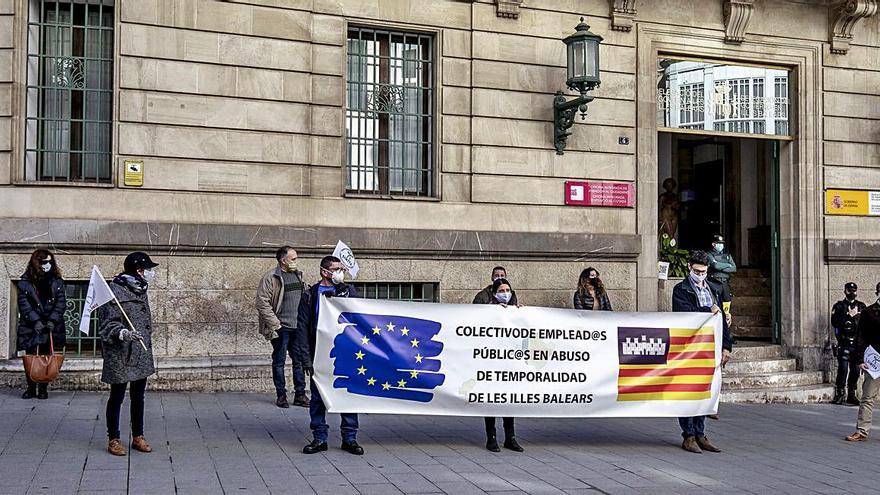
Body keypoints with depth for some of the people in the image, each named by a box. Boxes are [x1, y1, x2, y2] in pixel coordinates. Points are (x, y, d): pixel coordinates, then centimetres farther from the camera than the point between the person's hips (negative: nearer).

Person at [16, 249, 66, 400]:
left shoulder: (57, 282, 3)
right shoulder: (25, 282, -1)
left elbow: (61, 303, -1)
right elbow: (24, 303, -6)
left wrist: (53, 320, -13)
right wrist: (35, 321, -15)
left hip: (51, 327, 1)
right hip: (31, 327, 0)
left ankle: (43, 389, 9)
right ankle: (31, 388, 12)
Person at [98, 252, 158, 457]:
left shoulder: (141, 290, 13)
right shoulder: (115, 291, -14)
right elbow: (107, 323, -16)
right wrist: (123, 333, -34)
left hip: (142, 354, 8)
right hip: (121, 355, -8)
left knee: (138, 396, 14)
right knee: (117, 396, 2)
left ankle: (138, 437, 24)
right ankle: (113, 440, 13)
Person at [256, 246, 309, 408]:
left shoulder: (298, 275, 13)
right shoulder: (271, 278, -9)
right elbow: (262, 303, -13)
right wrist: (275, 325, -15)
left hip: (298, 327, 6)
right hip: (281, 328, -6)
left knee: (299, 360, 8)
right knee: (279, 362, 5)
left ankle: (300, 394, 15)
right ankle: (281, 395, 14)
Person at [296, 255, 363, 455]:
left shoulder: (349, 292, 8)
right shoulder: (310, 296, 4)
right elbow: (302, 329, 2)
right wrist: (307, 360, -4)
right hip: (320, 356, 0)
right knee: (318, 399, 5)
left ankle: (350, 438, 12)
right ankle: (319, 439, 16)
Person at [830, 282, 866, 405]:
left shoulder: (862, 306, 15)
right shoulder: (838, 306, 5)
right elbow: (834, 322, -9)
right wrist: (848, 315, -14)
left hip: (858, 344, 3)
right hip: (844, 345, -3)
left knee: (855, 371, 4)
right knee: (843, 369, -11)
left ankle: (851, 395, 15)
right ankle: (839, 395, -3)